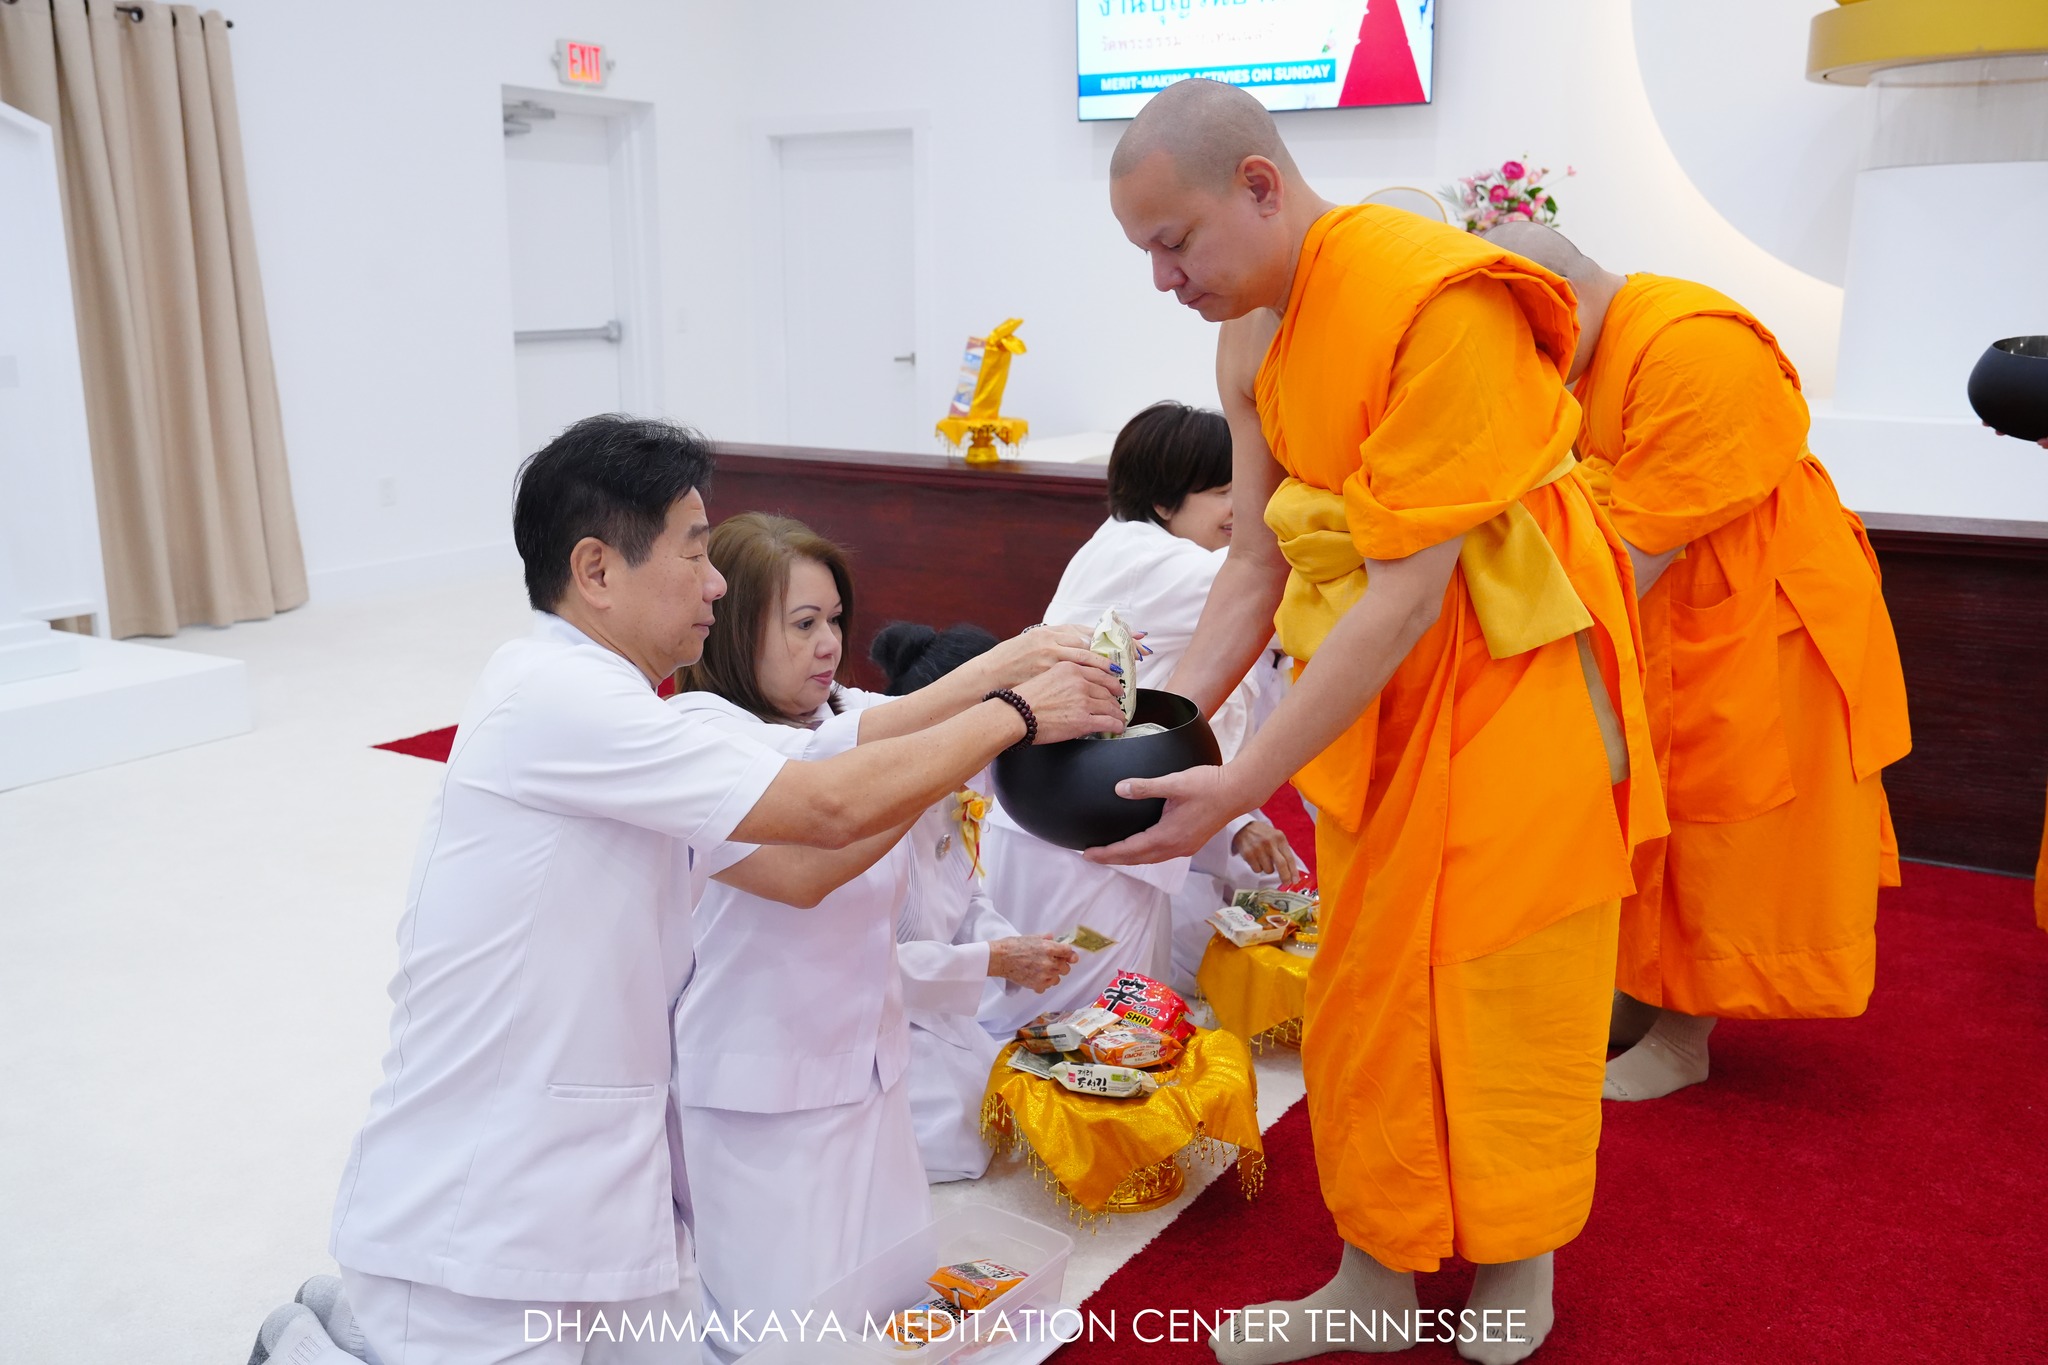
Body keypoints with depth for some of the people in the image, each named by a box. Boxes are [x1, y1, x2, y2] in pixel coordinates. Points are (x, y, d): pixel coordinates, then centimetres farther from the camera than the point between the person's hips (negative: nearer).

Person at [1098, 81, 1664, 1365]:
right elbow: (1257, 566, 1)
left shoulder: (1440, 300, -26)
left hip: (1509, 671, -7)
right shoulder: (1253, 335, 0)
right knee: (1365, 981, 11)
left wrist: (1241, 784, -29)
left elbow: (1408, 591, -27)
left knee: (1503, 981, 5)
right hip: (1376, 681, 7)